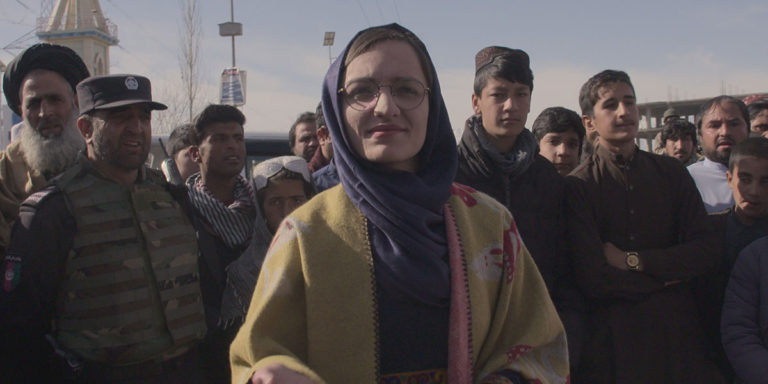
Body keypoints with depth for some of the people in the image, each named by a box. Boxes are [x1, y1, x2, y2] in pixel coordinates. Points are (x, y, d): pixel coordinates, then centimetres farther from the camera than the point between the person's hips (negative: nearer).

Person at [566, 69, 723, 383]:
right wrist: (666, 277, -5)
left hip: (678, 330, 4)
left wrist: (634, 260, -11)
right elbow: (592, 279, -16)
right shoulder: (578, 186, -8)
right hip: (612, 337, -4)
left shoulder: (671, 172, 7)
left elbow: (705, 253, 0)